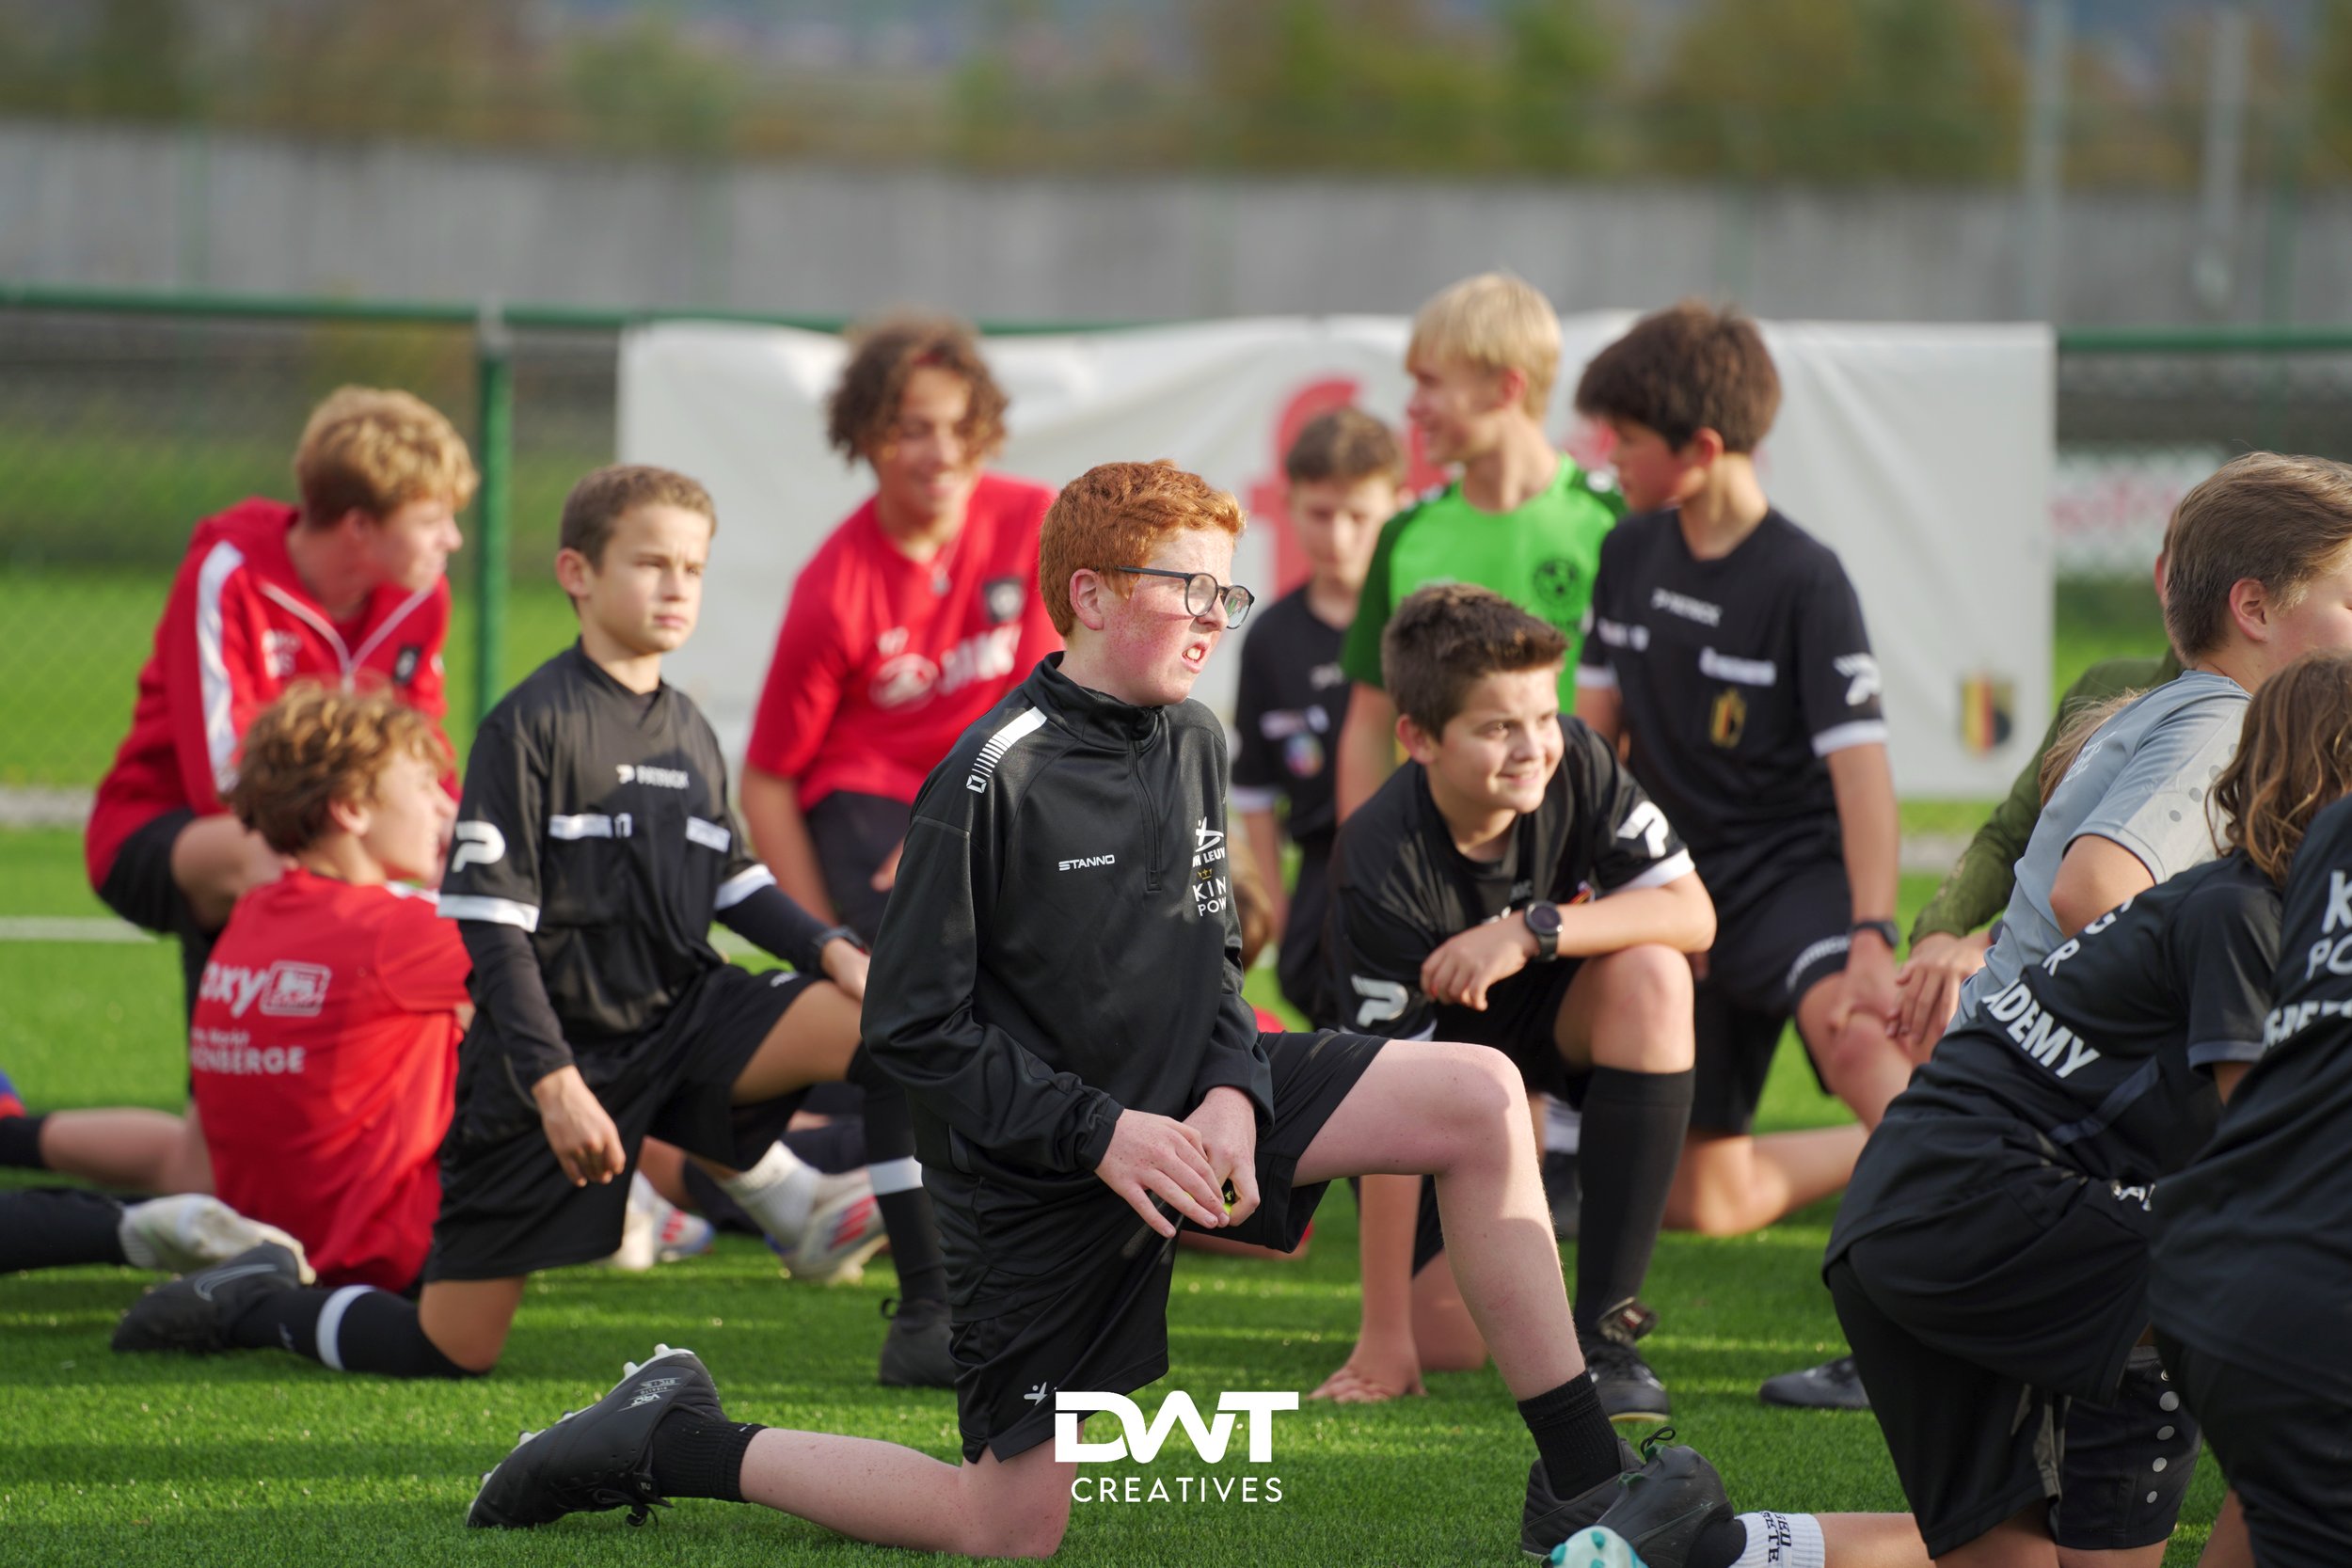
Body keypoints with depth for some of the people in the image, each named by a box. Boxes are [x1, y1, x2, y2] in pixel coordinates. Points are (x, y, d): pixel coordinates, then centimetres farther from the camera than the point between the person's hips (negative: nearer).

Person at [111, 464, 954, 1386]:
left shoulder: (691, 735, 10)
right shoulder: (531, 724, -11)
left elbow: (733, 886, 19)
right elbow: (489, 926, -14)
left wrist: (830, 952, -1)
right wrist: (554, 1082, -22)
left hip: (682, 1016, 6)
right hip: (556, 1044, -6)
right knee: (454, 1351, -8)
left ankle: (930, 1316, -13)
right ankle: (249, 1303, 20)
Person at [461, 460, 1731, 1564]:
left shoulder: (1196, 746, 3)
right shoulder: (995, 779, -19)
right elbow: (911, 1025, -17)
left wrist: (1234, 1091, -8)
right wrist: (1100, 1134, -22)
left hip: (1185, 1106, 6)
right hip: (1038, 1181, -6)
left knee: (1480, 1096, -11)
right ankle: (669, 1444, 16)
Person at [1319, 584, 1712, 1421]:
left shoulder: (1576, 764, -22)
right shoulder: (1385, 866, -32)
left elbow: (1693, 912, -24)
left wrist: (1532, 931, -39)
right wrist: (1385, 1340, -30)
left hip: (1550, 1015, 3)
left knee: (1650, 975, -32)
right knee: (1452, 1343, -14)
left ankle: (1603, 1326, -27)